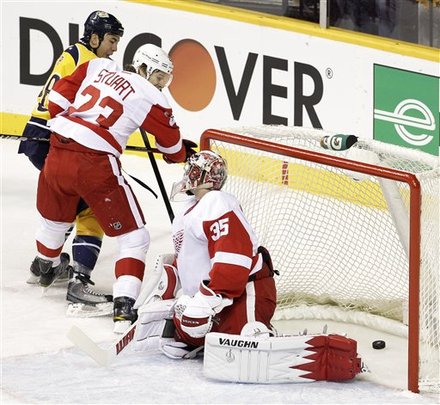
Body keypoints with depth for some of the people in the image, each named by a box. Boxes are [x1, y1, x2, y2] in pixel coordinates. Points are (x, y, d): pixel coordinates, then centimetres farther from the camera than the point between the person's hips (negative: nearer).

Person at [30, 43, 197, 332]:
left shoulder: (98, 67, 12)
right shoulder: (151, 99, -1)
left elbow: (57, 100, 14)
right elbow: (173, 149, 12)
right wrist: (184, 153, 34)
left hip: (57, 152, 6)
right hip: (95, 165, -6)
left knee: (55, 219, 33)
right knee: (135, 238, 4)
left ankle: (45, 267, 60)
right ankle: (124, 307, -8)